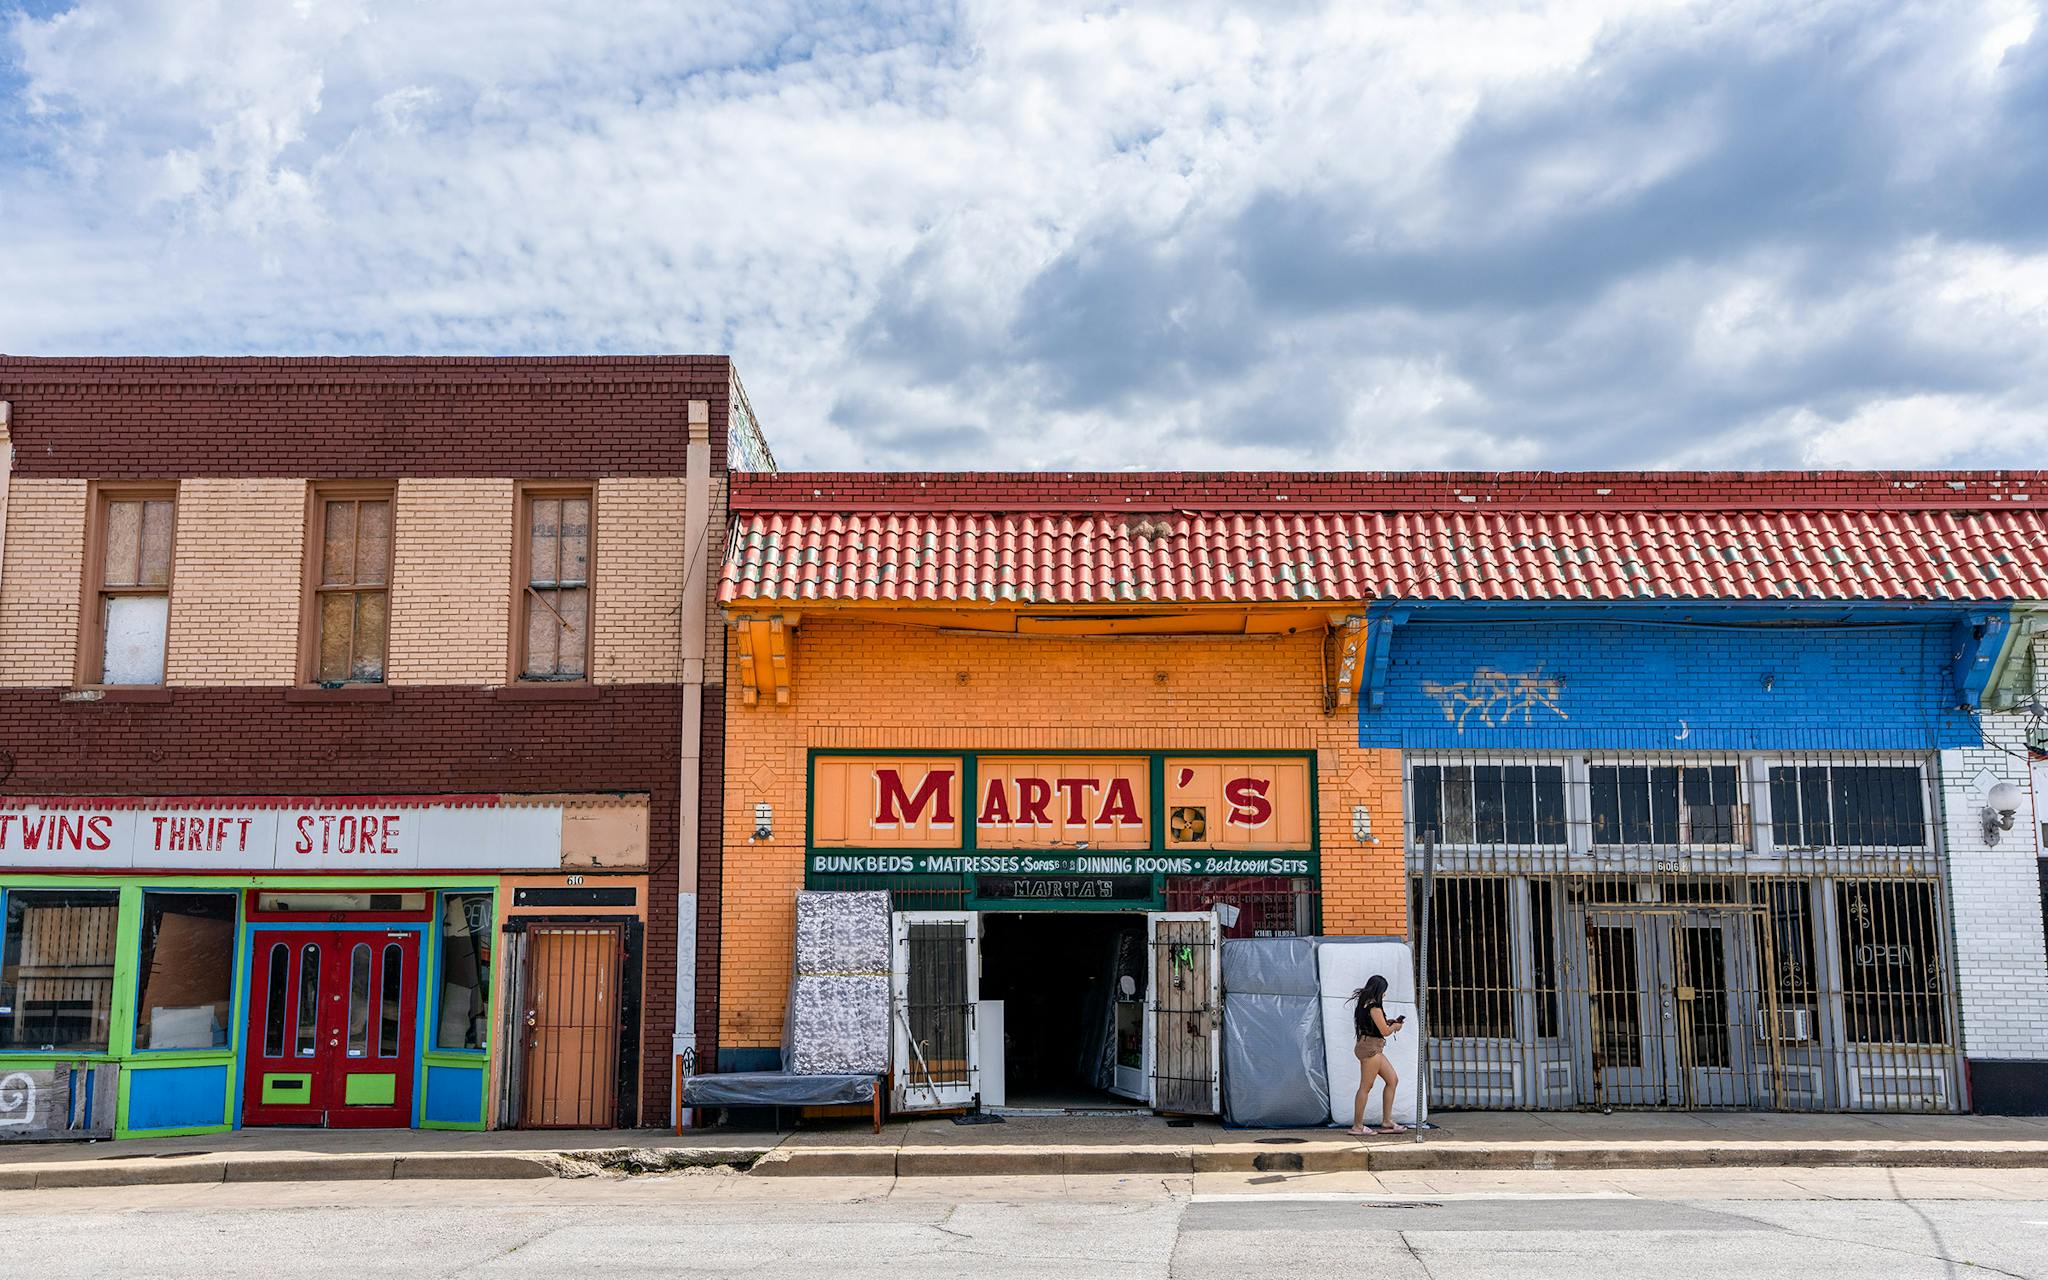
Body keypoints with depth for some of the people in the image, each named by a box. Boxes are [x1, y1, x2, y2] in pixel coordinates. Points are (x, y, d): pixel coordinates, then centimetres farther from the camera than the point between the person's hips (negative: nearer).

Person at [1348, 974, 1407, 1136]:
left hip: (1373, 1048, 10)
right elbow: (1385, 1031, -14)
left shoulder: (1365, 1004, 15)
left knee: (1393, 1080, 12)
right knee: (1366, 1087, -5)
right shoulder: (1374, 1006, -15)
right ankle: (1358, 1126, 0)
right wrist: (1395, 1026, 6)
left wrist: (1391, 1023, 14)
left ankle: (1387, 1122, 13)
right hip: (1371, 1048, -10)